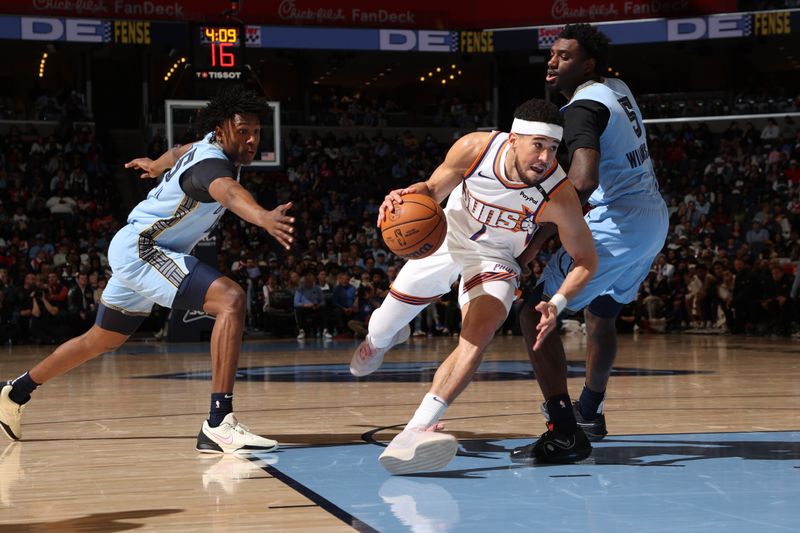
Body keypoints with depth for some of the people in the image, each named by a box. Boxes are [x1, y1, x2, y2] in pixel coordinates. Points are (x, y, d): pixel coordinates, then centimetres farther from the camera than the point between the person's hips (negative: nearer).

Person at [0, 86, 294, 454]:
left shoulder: (212, 145, 2)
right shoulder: (211, 163, -27)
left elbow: (181, 151, 26)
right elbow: (229, 192, -52)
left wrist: (157, 164, 49)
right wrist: (264, 217, -73)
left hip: (132, 250, 10)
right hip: (140, 248, -10)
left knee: (102, 340, 27)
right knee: (231, 300, -28)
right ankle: (219, 425, -33)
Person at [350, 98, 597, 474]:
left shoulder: (559, 196, -33)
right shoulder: (475, 148, -30)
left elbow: (586, 260, -19)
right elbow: (433, 189, -11)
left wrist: (558, 303, -36)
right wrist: (408, 195, -35)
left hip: (495, 258, -2)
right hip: (447, 236, 2)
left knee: (479, 336, -29)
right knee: (384, 329, 15)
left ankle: (415, 431, -35)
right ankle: (379, 338, 56)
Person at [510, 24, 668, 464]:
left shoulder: (583, 107, -17)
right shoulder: (617, 89, 11)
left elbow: (584, 182, -33)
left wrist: (536, 240, -31)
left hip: (615, 226, -10)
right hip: (653, 220, 10)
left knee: (535, 315, -10)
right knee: (600, 313, 30)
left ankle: (565, 434, -18)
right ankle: (589, 412, 47)